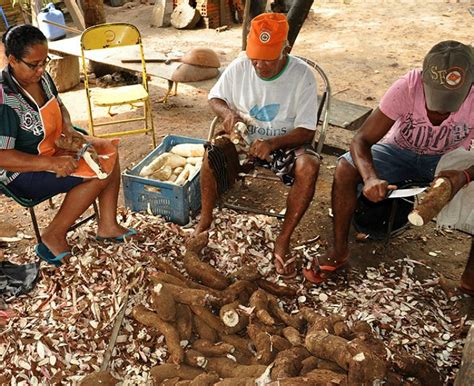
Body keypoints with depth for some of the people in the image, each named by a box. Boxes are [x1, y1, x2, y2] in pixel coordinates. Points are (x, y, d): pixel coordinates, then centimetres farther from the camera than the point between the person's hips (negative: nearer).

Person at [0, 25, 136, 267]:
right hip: (23, 172, -9)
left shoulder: (41, 77, -2)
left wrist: (67, 127, -4)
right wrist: (52, 163, -33)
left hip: (52, 147, 9)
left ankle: (107, 225, 5)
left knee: (109, 151, 2)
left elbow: (59, 106, 18)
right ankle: (53, 237, -9)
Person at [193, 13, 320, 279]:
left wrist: (272, 143, -35)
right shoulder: (240, 67, -7)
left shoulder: (302, 75, -16)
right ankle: (205, 222, -10)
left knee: (309, 165, -34)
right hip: (245, 141, 2)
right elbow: (215, 98, 8)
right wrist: (227, 112, -16)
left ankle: (283, 241, -22)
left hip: (286, 144, -2)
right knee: (214, 151, -30)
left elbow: (306, 132, -17)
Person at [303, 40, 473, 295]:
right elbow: (361, 140, -29)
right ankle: (339, 251, -10)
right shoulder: (407, 88, -30)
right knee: (345, 169, -27)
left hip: (448, 160, 1)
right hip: (399, 150, 0)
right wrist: (370, 178, -48)